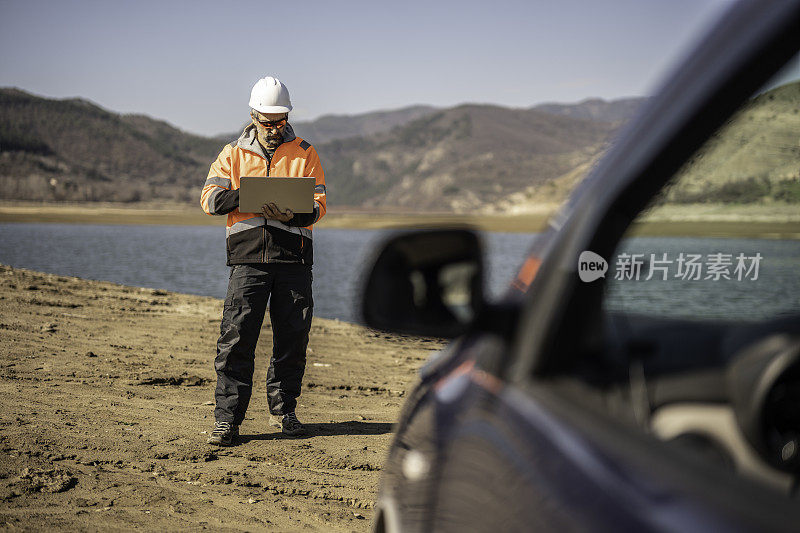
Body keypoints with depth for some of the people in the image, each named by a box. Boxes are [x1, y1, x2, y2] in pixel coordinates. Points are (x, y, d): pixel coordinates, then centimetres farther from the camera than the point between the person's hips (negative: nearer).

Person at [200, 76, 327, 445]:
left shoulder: (304, 154, 12)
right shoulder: (233, 155, 13)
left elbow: (318, 204, 2)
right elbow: (209, 198, 2)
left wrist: (291, 214, -19)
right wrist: (245, 196, -17)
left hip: (294, 257, 1)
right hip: (248, 257, -1)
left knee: (293, 337, 6)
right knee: (236, 337, -9)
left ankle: (283, 410, 24)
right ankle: (227, 420, -5)